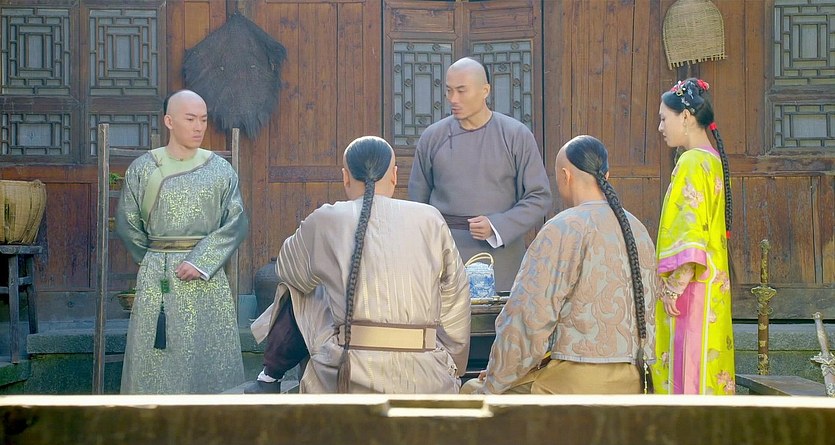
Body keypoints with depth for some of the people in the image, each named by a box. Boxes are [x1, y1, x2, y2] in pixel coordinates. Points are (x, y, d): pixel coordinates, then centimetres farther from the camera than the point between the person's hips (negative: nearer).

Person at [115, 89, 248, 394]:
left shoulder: (220, 170, 3)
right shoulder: (143, 169, 2)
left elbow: (237, 223, -3)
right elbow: (127, 224, 8)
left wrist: (201, 261, -12)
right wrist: (155, 260, 6)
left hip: (207, 276, 1)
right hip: (157, 279, 0)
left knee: (211, 355, 2)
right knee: (156, 358, 1)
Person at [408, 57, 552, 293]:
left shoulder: (517, 135, 2)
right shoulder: (432, 137, 7)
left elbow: (539, 198, 1)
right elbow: (417, 200, 13)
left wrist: (497, 226, -12)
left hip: (500, 252, -1)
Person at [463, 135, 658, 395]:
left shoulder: (564, 229, -11)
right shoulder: (639, 230, 14)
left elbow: (530, 319, -14)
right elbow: (647, 311, 17)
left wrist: (493, 385, -5)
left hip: (578, 382, -8)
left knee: (473, 393, 6)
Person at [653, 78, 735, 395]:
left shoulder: (693, 162, -14)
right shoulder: (712, 159, 14)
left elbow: (691, 234, -20)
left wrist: (674, 286, -18)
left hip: (691, 284, -10)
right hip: (710, 283, 10)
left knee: (688, 366, -4)